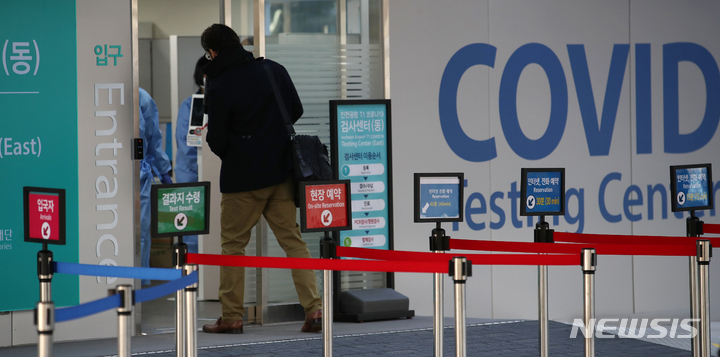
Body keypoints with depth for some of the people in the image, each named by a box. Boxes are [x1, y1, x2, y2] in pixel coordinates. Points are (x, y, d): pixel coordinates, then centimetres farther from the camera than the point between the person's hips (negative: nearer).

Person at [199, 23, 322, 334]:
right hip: (280, 172, 5)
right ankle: (313, 308, -3)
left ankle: (231, 317, 10)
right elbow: (296, 112, 12)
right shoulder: (274, 70, 2)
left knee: (233, 244, 8)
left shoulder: (218, 87, -14)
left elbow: (217, 142, -10)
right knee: (293, 240, 7)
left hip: (242, 178, -5)